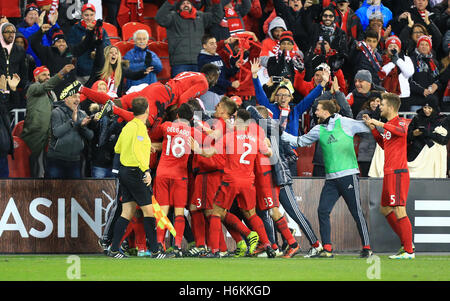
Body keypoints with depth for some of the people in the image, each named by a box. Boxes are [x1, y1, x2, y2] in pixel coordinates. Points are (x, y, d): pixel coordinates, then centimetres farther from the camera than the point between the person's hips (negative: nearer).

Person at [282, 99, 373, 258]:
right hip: (331, 178, 5)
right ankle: (327, 249, 2)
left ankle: (367, 248, 1)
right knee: (323, 211, -3)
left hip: (348, 175, -5)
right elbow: (300, 141, 24)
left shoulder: (344, 123, -1)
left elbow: (368, 127, 3)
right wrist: (280, 133, 21)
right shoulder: (319, 130, 14)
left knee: (356, 211, -5)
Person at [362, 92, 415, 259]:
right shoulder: (389, 125, 18)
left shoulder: (400, 122, -10)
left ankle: (408, 251, -9)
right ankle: (407, 243, 22)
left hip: (398, 172, -11)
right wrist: (373, 128, 25)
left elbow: (402, 131, -34)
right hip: (389, 173, 11)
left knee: (399, 211, -11)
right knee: (385, 209, 17)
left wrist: (381, 124, -29)